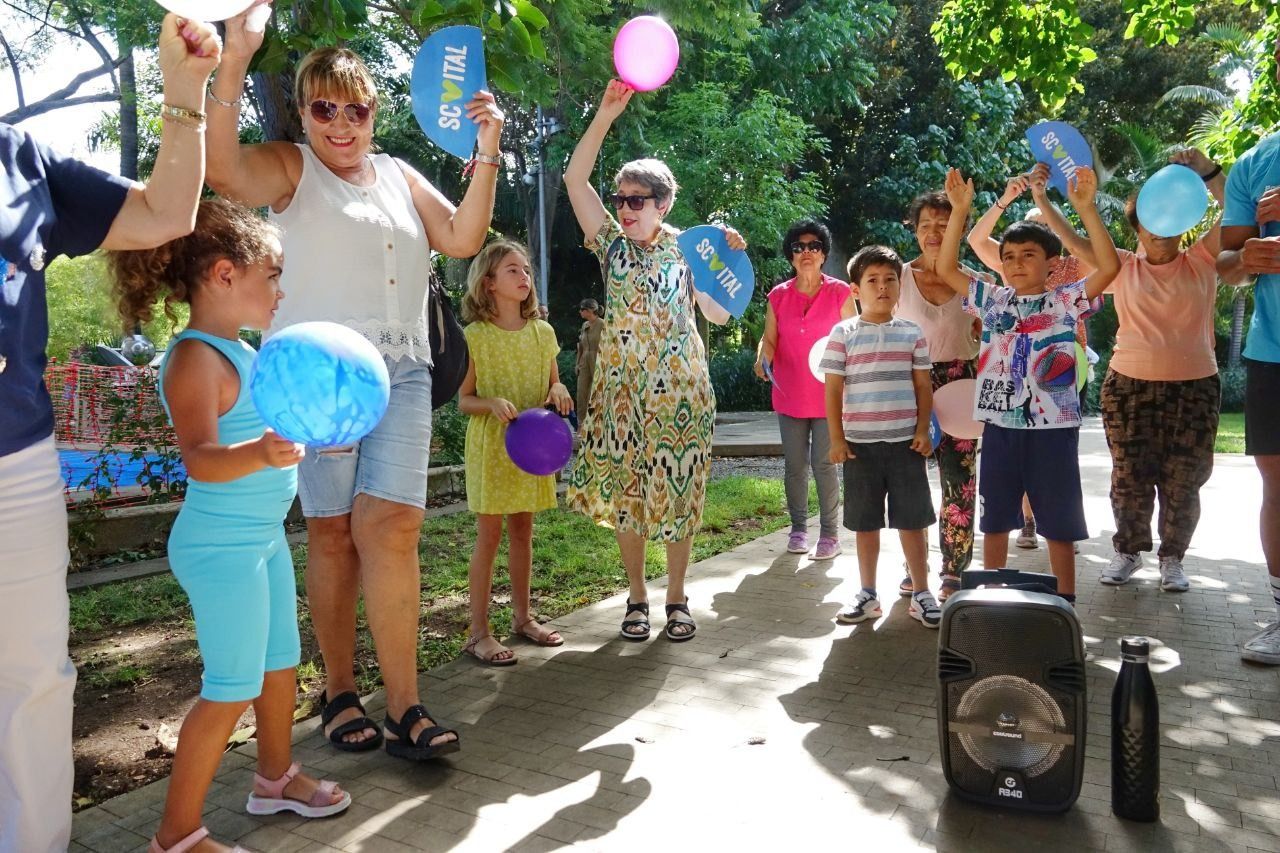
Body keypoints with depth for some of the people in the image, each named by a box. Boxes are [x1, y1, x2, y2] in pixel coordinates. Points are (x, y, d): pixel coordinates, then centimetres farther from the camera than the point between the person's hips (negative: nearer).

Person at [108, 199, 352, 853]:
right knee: (232, 690, 0)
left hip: (262, 537, 10)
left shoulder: (241, 352, 10)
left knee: (281, 664, 21)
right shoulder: (196, 358, -20)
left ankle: (275, 779, 41)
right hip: (221, 546, -10)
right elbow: (201, 459, -33)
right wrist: (261, 454, -51)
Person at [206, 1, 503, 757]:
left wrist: (487, 153, 1)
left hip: (403, 373, 3)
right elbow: (220, 166, -14)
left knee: (393, 527, -8)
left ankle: (405, 705, -3)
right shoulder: (290, 169, 7)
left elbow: (463, 239, 8)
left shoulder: (401, 176, 19)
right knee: (332, 532, 3)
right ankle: (340, 691, 17)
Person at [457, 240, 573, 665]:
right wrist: (492, 404, -24)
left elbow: (553, 383, 15)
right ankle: (479, 632, 8)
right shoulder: (476, 336, -7)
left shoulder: (542, 332, 6)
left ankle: (522, 617, 26)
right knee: (489, 536, -1)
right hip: (491, 445, -4)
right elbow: (463, 399, -5)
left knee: (522, 532, 13)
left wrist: (558, 391, -8)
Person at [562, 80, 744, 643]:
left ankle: (676, 598, 18)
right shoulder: (613, 244, 6)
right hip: (623, 389, 1)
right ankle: (637, 597, 19)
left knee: (677, 492, 3)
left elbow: (719, 313, -3)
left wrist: (729, 259, -14)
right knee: (625, 492, 4)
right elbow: (575, 178, -4)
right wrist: (607, 113, -11)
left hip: (679, 391, -1)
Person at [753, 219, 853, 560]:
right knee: (795, 465, 9)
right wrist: (764, 357, -14)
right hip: (789, 395, 3)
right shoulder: (778, 296, 5)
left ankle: (830, 533, 7)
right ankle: (798, 528, 22)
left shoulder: (840, 293, -1)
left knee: (824, 464, -2)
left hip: (828, 395, -2)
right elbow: (769, 339, 7)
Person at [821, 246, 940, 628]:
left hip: (905, 441, 1)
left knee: (913, 519, 5)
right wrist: (836, 439, -6)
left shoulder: (912, 333, 5)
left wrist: (923, 431, -3)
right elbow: (833, 390, -1)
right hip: (860, 443, -1)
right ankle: (868, 595, 21)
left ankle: (921, 594, 18)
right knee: (865, 522, 8)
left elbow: (924, 386, 7)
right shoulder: (843, 334, 0)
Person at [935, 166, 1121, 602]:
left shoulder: (1066, 301, -2)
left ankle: (1065, 603, 22)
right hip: (1000, 426, 3)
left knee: (1058, 523, 9)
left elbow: (1110, 266, -15)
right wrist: (959, 210, -5)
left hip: (1053, 427, -3)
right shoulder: (992, 300, 6)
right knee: (994, 520, 12)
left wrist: (1086, 208, -22)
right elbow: (947, 268, 4)